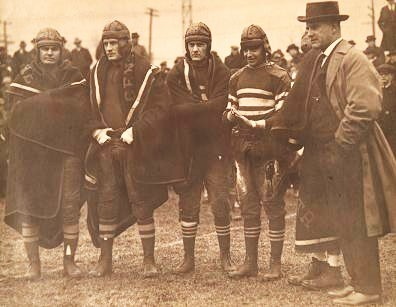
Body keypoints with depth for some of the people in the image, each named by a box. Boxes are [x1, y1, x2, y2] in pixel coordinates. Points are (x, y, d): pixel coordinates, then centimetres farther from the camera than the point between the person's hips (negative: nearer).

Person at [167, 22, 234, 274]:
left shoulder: (222, 73, 2)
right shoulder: (176, 74, 4)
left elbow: (220, 106, -12)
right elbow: (179, 109, -9)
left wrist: (192, 108, -14)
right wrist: (206, 108, -16)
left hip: (216, 148, -1)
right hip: (188, 148, 1)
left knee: (221, 204, 0)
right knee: (188, 204, 6)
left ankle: (225, 256, 15)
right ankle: (189, 257, 17)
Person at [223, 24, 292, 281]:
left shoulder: (279, 76, -2)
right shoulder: (237, 78, 16)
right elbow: (229, 110, 18)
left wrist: (254, 124, -21)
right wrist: (230, 116, -6)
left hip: (269, 148, -6)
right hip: (243, 149, 6)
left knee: (273, 205, -2)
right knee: (248, 206, 10)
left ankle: (276, 264, 6)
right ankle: (250, 262, 18)